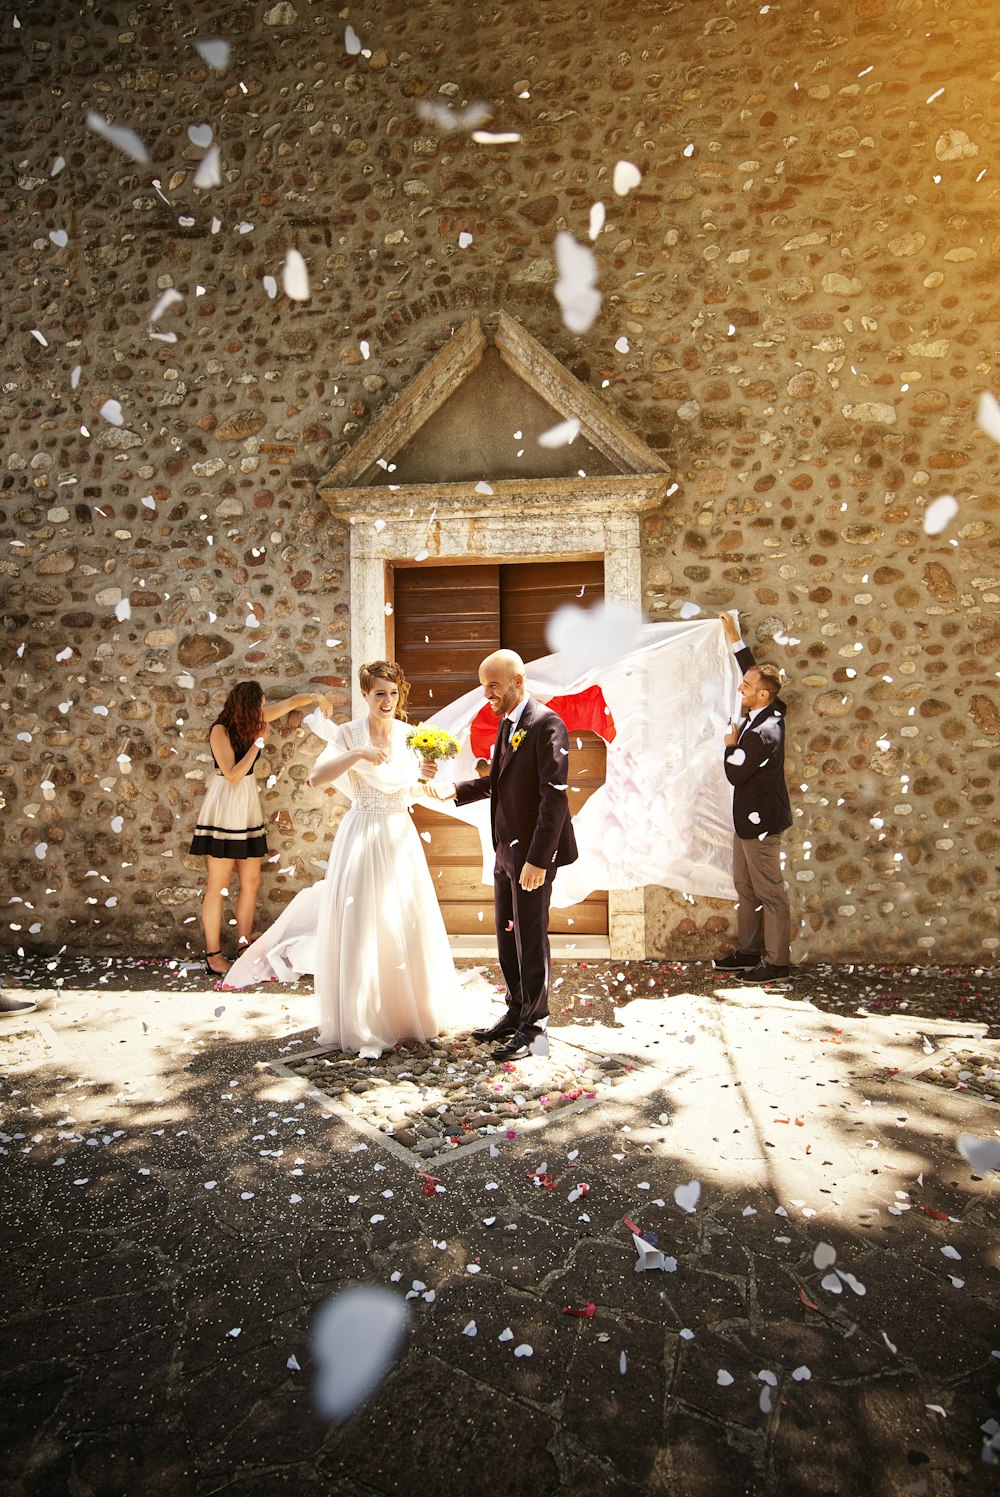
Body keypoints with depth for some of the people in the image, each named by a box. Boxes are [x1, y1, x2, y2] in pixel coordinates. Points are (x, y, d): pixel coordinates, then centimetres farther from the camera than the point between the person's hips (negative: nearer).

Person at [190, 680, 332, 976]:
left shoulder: (254, 721, 4)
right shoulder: (220, 731, -14)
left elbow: (288, 703, 17)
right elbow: (233, 775, -18)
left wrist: (315, 696, 16)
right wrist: (259, 741, -16)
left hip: (248, 807, 7)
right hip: (224, 808, -7)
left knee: (251, 881, 7)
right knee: (218, 884, -2)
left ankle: (244, 946, 17)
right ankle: (213, 955, 6)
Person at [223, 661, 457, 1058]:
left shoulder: (411, 736, 6)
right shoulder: (348, 734, -5)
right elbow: (316, 777, -18)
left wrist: (428, 775, -12)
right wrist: (357, 753, -26)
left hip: (401, 839, 4)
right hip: (361, 840, -3)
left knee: (407, 929, 8)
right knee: (360, 930, -1)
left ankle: (408, 1012, 29)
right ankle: (365, 1027, 12)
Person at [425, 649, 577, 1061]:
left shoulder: (546, 724, -17)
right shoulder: (507, 723, 12)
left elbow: (554, 796, -22)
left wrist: (538, 859, -24)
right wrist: (456, 790, 5)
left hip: (533, 853, -9)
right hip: (506, 849, 9)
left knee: (530, 938, 2)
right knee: (507, 934, 17)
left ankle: (533, 1030, 17)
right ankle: (516, 1014, 32)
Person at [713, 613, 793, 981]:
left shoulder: (763, 732, -27)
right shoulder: (769, 713, 0)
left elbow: (735, 773, -20)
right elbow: (755, 671, 17)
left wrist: (730, 744, -4)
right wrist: (735, 640, 17)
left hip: (760, 820, -10)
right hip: (748, 816, 10)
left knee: (769, 893, 2)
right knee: (745, 887, 18)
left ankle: (776, 962, 14)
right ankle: (749, 951, 30)